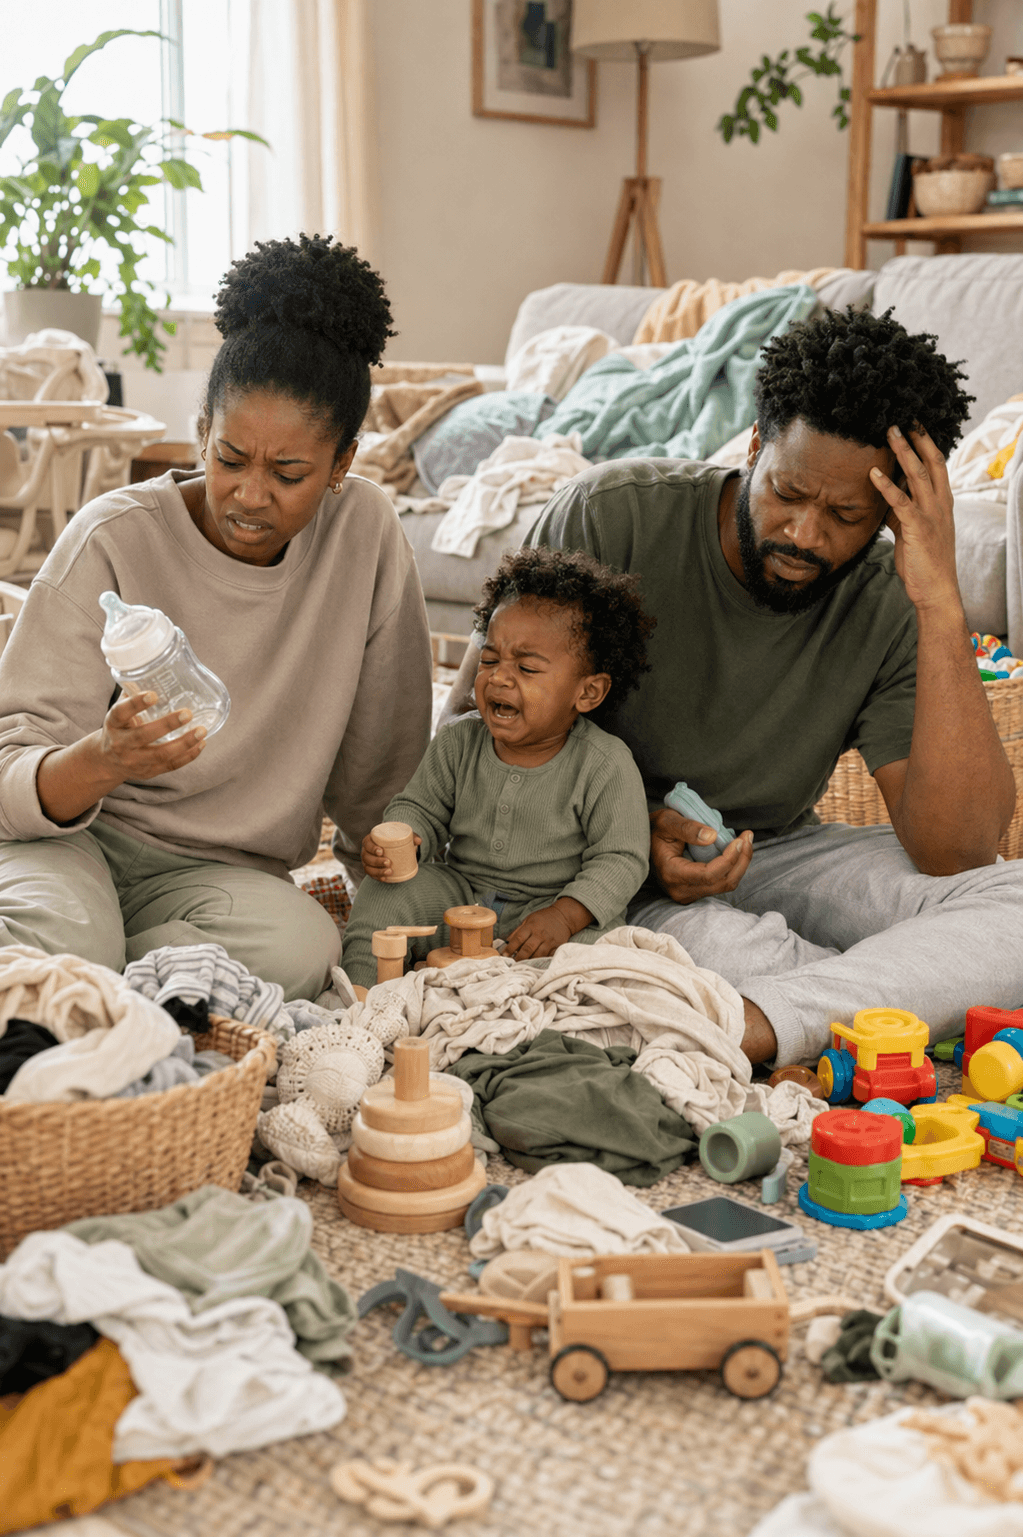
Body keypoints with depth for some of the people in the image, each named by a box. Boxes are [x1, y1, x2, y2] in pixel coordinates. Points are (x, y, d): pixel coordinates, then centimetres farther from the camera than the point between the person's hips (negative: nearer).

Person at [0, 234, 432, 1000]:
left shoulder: (367, 533, -8)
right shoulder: (112, 540, -13)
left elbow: (378, 758, 5)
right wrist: (102, 760, -38)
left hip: (220, 868, 5)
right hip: (69, 834, -4)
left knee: (303, 948, -30)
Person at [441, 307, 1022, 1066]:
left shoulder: (890, 608, -12)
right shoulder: (612, 515, -16)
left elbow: (958, 853, -22)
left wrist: (943, 607, -27)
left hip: (772, 852, 3)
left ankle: (757, 1023, -39)